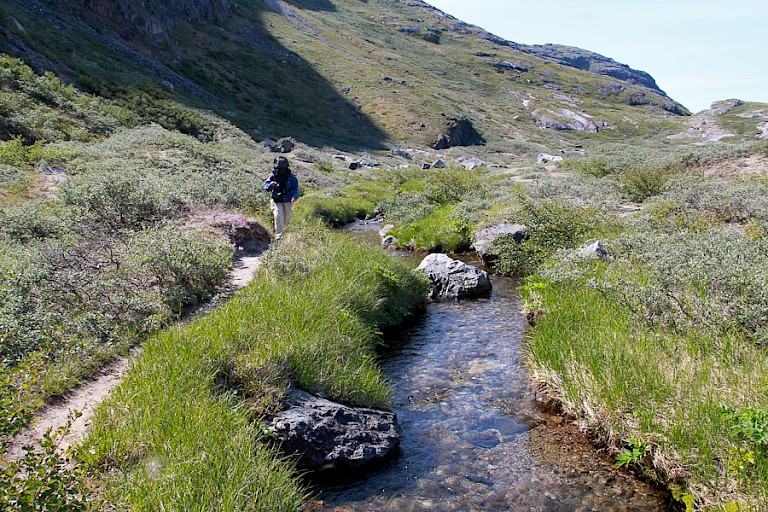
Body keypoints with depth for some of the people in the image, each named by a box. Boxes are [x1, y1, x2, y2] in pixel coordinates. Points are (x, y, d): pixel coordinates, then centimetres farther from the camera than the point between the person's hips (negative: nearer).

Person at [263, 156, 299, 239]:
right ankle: (278, 236, -11)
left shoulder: (291, 176, -8)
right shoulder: (273, 175, -10)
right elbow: (265, 186, -13)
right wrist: (270, 185, -38)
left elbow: (295, 187, -6)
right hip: (276, 200, -1)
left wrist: (294, 197, -24)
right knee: (278, 216, -18)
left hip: (287, 201, 1)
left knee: (286, 219, 16)